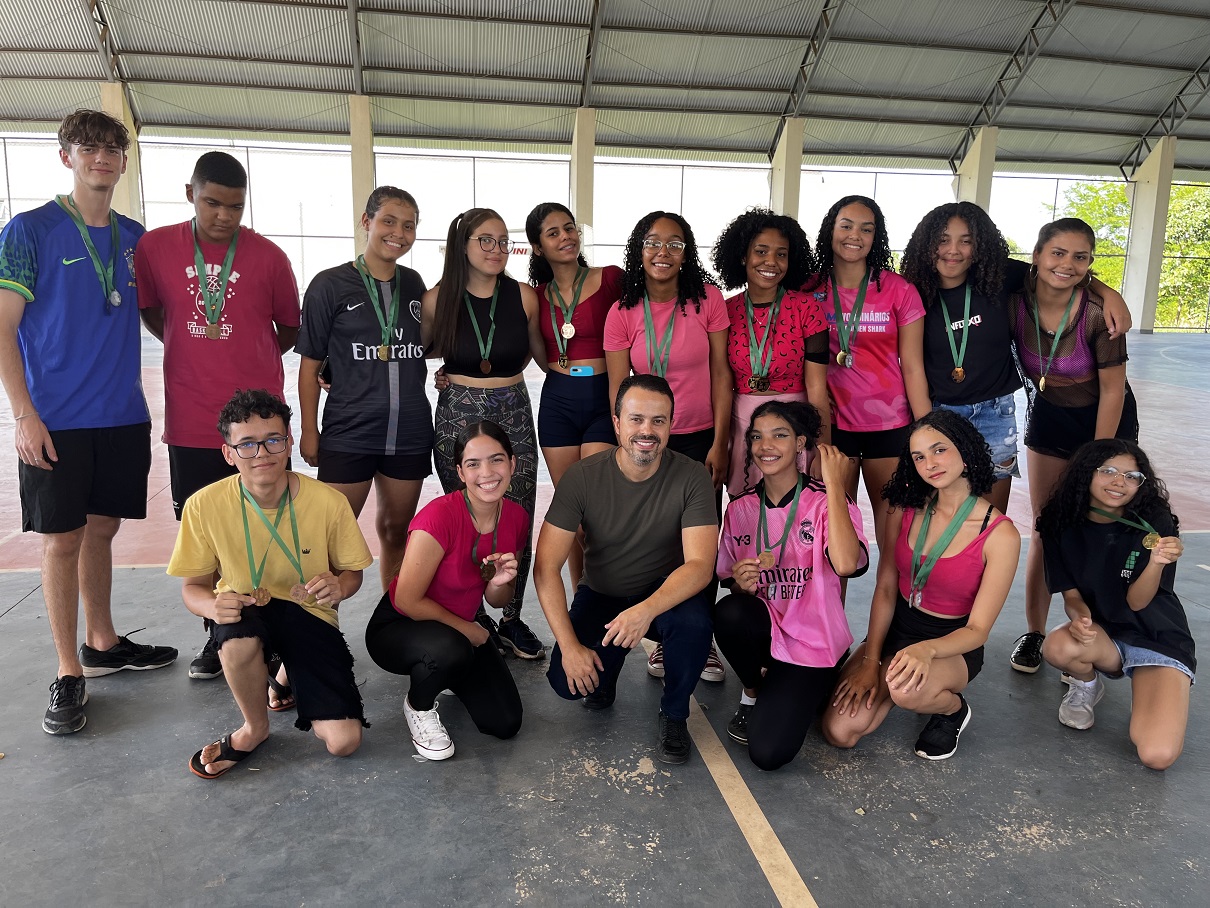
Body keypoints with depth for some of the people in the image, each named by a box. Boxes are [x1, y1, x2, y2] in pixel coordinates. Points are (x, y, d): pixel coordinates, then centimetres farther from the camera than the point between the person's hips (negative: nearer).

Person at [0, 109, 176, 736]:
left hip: (124, 417, 4)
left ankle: (102, 643, 28)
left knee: (101, 529, 14)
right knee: (63, 538, 1)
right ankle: (68, 672, 13)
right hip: (56, 420, -4)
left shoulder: (134, 237, 10)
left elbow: (152, 312, 21)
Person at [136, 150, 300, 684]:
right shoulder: (155, 247, 1)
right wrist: (194, 351, 15)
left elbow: (290, 328, 11)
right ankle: (218, 636, 26)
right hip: (190, 423, 2)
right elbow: (149, 311, 17)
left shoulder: (267, 256, -1)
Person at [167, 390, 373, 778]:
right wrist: (213, 605, -29)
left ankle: (289, 676, 21)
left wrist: (338, 586, -27)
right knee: (239, 638, -40)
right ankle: (255, 727, -5)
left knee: (343, 741, -13)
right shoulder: (204, 505, -16)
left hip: (309, 615, 0)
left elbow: (352, 572, -2)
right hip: (246, 615, 0)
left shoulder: (329, 502, -17)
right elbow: (193, 586, -5)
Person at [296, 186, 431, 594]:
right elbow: (310, 364, -2)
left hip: (410, 433, 4)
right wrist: (309, 431, -4)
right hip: (348, 434, -3)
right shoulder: (331, 284, -3)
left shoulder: (413, 284, 8)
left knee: (395, 530, 15)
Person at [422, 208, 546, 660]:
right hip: (457, 417, -1)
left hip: (514, 415, 1)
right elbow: (422, 349, 15)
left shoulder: (523, 296, -1)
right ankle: (473, 618, 24)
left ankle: (512, 619, 18)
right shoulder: (438, 299, -3)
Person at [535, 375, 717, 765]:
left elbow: (700, 564, -26)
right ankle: (606, 668, 17)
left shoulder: (690, 476, -18)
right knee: (566, 681, -21)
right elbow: (546, 566, -18)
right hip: (600, 596, 1)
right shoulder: (583, 477, -17)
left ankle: (674, 712, -3)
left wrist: (646, 609, -44)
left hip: (665, 594, 0)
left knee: (693, 622, -34)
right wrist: (569, 645, -26)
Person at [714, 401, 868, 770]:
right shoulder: (740, 509, 2)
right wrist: (740, 584, -15)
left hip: (812, 642, -3)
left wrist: (834, 484, -24)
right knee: (728, 613, -33)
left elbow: (846, 564, -30)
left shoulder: (825, 502, -9)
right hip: (763, 629, 4)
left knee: (768, 753, -20)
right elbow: (732, 585, 10)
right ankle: (752, 693, 0)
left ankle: (798, 695, 15)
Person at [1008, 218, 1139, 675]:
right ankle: (1033, 632, 17)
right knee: (1045, 529, 5)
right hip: (1049, 418, 3)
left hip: (1105, 420, -2)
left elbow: (1112, 391, -16)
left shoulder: (1098, 312, -23)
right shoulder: (1016, 302, -16)